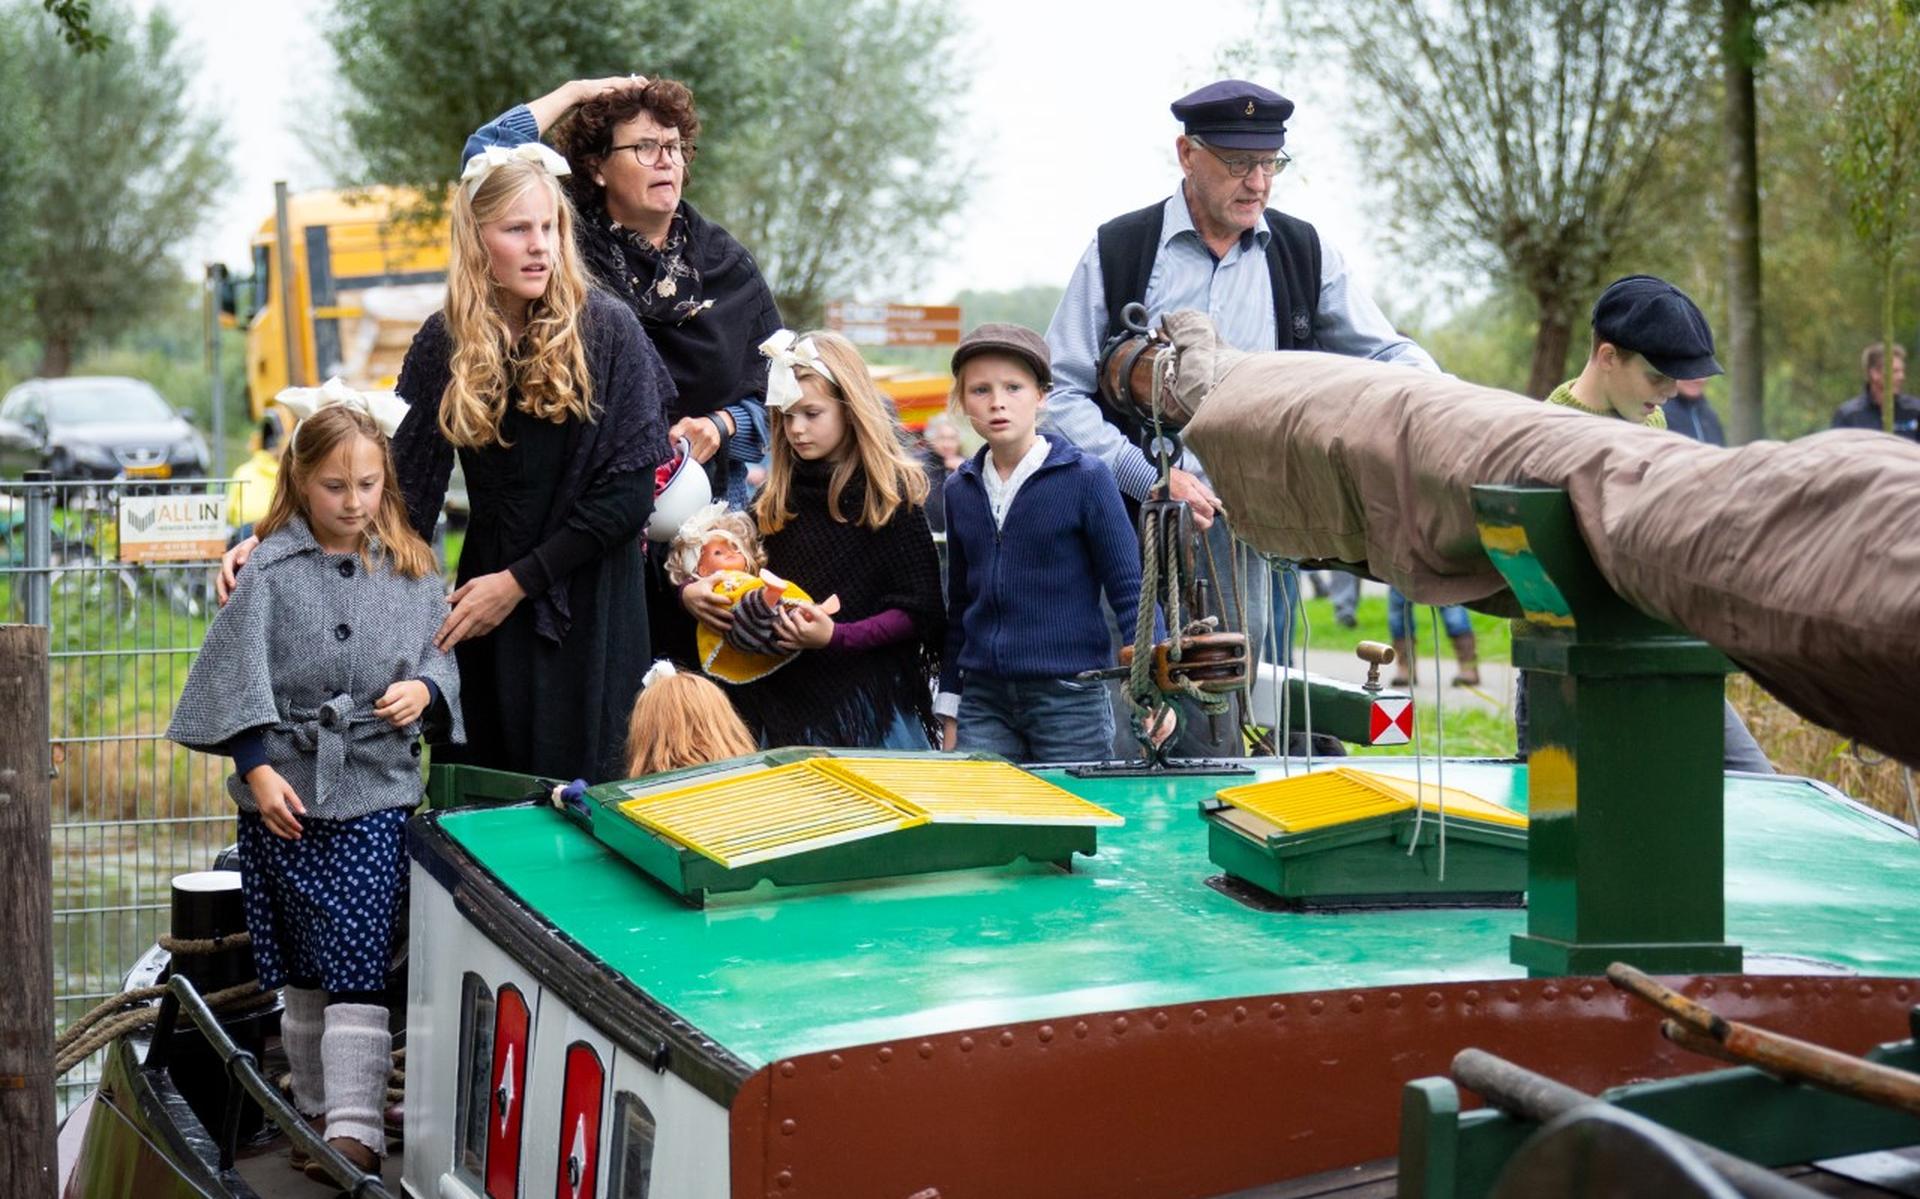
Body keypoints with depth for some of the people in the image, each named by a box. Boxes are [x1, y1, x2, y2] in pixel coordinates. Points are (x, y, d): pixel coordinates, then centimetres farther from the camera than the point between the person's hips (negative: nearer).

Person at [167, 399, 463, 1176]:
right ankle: (314, 1109, 25)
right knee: (300, 971, 11)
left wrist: (424, 690, -12)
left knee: (357, 967, -8)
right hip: (283, 792, 0)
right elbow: (240, 674, -3)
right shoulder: (270, 568, -1)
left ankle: (357, 1132, -9)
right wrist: (259, 771, -10)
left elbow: (441, 658, 10)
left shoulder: (411, 570, 6)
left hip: (374, 791, 0)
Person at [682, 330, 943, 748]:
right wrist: (690, 592, -4)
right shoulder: (777, 498, 12)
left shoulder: (892, 493, -5)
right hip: (783, 698, 5)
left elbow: (919, 613, -8)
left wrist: (836, 637, -21)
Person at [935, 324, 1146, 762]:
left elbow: (1129, 590, -4)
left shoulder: (1085, 478, -4)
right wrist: (950, 710, 16)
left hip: (1069, 697, -4)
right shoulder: (960, 489, 9)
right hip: (983, 698, 4)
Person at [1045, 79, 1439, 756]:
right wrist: (1148, 474, -12)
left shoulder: (1304, 255, 10)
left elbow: (1386, 354, 15)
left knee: (1219, 740, 2)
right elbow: (1061, 392, 1)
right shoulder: (1119, 251, 3)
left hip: (1246, 535, 2)